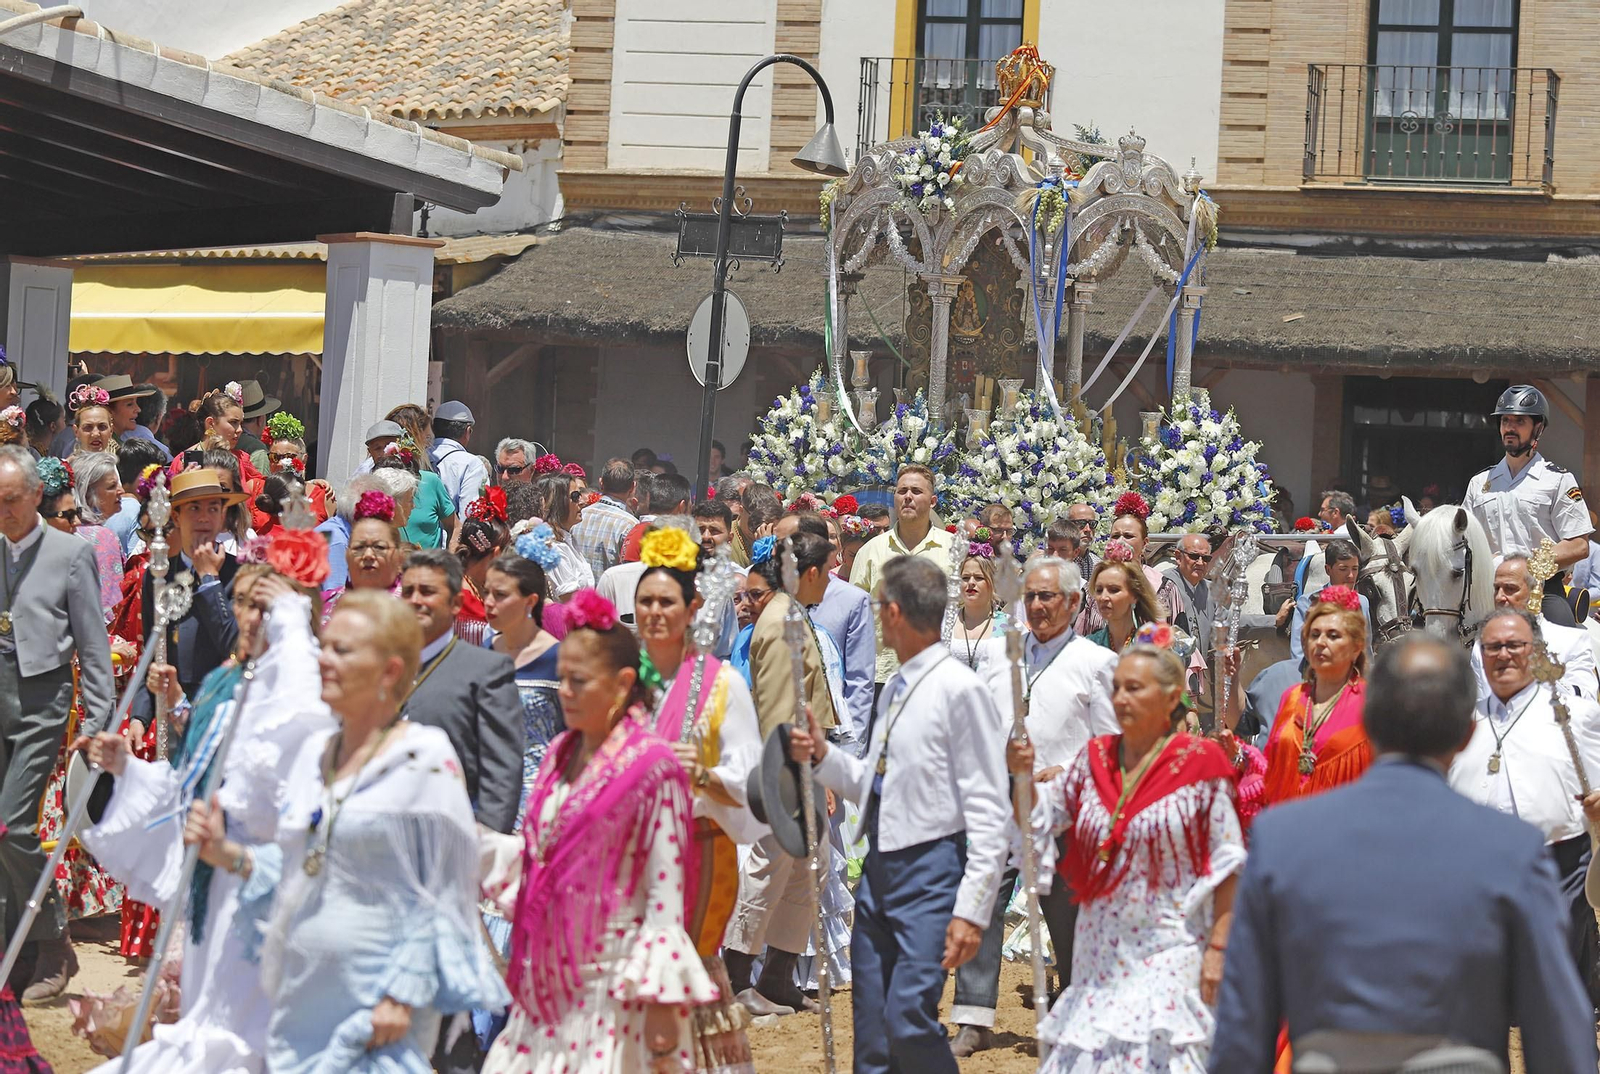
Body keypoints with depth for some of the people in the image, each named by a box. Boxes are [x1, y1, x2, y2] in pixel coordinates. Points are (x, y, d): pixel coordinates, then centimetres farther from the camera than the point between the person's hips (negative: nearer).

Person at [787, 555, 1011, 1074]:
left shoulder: (960, 689, -12)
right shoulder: (894, 690, 13)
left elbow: (989, 814, -13)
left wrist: (971, 910, -17)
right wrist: (823, 756, 4)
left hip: (931, 870, -8)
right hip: (879, 867, 8)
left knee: (909, 1017, -17)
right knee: (871, 1027, 8)